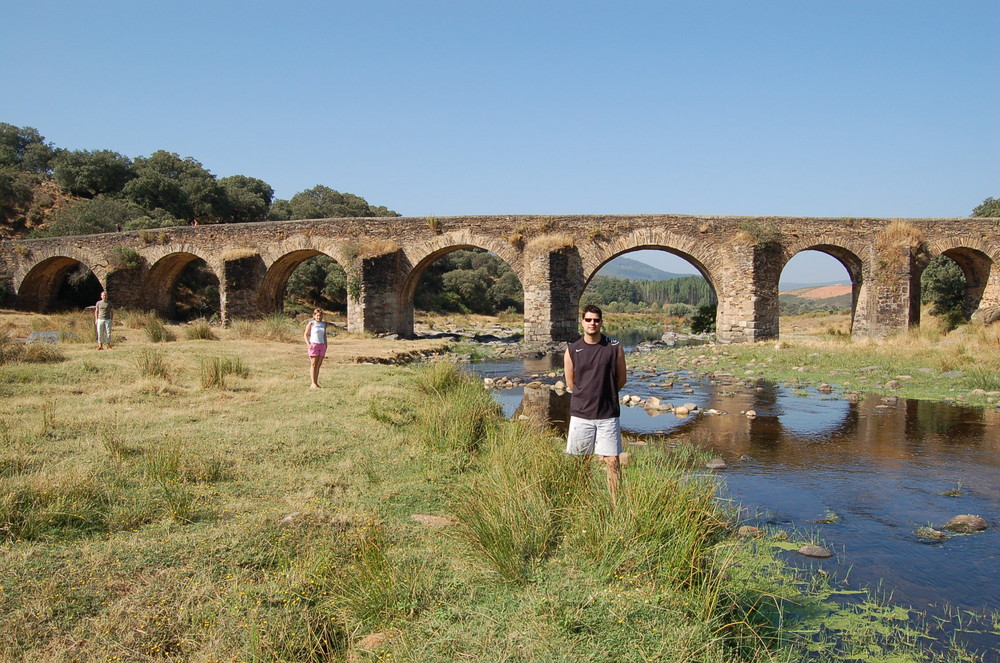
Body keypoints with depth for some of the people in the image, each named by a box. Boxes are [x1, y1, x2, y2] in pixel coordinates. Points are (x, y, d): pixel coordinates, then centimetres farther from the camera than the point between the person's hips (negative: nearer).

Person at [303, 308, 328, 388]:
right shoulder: (311, 323, -2)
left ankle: (316, 383, 6)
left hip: (322, 345, 5)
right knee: (313, 364, -7)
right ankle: (313, 384, -10)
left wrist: (326, 345, 12)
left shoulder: (323, 324, 13)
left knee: (318, 365, 3)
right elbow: (305, 334, -2)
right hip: (313, 345, -5)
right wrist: (308, 344, -14)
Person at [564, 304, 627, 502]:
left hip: (609, 415, -1)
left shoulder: (615, 348, -1)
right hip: (580, 414, 1)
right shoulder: (572, 350, 1)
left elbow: (621, 379, 10)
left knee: (612, 461, 1)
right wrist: (589, 396, 10)